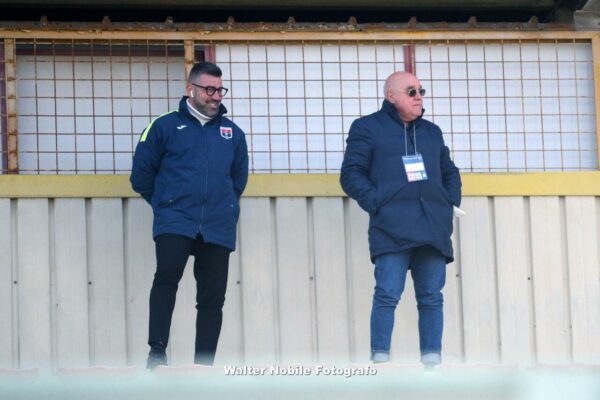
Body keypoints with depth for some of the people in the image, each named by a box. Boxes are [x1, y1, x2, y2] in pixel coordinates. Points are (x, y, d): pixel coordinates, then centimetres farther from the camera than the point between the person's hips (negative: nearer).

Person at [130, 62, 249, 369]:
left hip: (218, 227, 4)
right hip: (175, 222, -3)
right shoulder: (165, 127, 5)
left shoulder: (233, 133, 14)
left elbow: (239, 178, 27)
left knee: (212, 297, 2)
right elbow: (142, 174, 8)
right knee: (167, 275, -24)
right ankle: (157, 352, -22)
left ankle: (203, 367, 7)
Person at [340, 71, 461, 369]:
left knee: (431, 298, 2)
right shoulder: (368, 128, 8)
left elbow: (450, 173, 30)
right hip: (392, 229, -5)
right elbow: (351, 174, 1)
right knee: (388, 296, -13)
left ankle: (432, 363, 4)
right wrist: (377, 203, -11)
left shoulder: (431, 132, 24)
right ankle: (380, 361, -10)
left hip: (433, 229, 5)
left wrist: (451, 204, 12)